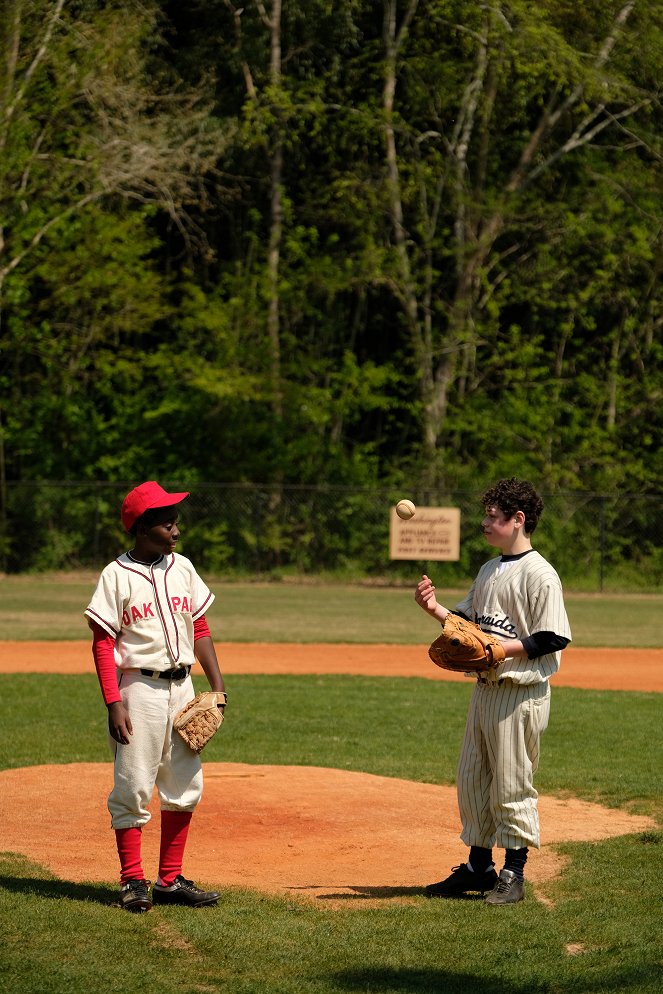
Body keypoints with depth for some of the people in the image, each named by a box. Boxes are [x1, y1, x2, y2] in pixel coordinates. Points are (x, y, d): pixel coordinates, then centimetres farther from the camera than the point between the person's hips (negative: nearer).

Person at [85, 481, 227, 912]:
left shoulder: (182, 568, 9)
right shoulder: (117, 576, -8)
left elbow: (200, 629, 14)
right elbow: (103, 643, -9)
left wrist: (218, 687, 6)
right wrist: (114, 705, -17)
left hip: (182, 687, 6)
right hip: (139, 687, -6)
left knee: (185, 788, 7)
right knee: (134, 787, -3)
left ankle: (171, 880, 16)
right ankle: (134, 881, 6)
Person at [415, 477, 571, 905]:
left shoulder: (539, 574, -14)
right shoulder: (489, 571, 14)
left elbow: (553, 639, -16)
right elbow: (467, 624, 19)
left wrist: (503, 649, -23)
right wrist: (435, 608, 3)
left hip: (521, 694, -9)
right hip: (485, 689, 9)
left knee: (512, 785, -2)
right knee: (472, 779, 14)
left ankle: (513, 874, 7)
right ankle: (479, 866, 25)